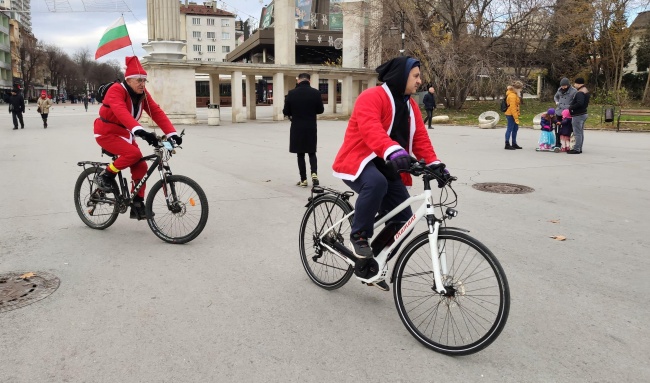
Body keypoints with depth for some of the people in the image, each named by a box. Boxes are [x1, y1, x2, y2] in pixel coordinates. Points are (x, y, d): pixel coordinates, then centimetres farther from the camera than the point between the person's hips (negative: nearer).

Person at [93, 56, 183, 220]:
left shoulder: (143, 94, -2)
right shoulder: (116, 90, -23)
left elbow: (157, 113, -12)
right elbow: (121, 112, -41)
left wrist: (171, 133, -25)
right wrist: (139, 130, -57)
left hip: (124, 134, 7)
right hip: (107, 133, -7)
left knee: (140, 166, -4)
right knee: (134, 153, -28)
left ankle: (137, 205, 5)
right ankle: (105, 176, -5)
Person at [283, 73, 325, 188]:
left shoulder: (292, 93, -7)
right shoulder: (315, 93, -5)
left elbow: (286, 112, -3)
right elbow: (321, 110, 3)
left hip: (297, 128, -1)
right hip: (311, 128, 1)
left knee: (300, 154, 8)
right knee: (312, 153, 15)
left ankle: (303, 179, 9)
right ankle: (314, 173, -5)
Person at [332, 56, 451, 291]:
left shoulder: (410, 105, 11)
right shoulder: (371, 97, -16)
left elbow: (421, 139, 2)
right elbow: (371, 129, -35)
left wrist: (434, 163, -14)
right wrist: (393, 151, -51)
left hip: (388, 167, 8)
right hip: (359, 162, -8)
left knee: (403, 218, -1)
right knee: (376, 182, -41)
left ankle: (369, 263, 17)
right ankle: (359, 236, -18)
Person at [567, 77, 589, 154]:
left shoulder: (580, 93, -19)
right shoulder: (586, 91, 14)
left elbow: (579, 103, -31)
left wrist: (571, 107, -19)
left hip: (578, 115, -11)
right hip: (583, 113, 11)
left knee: (577, 133, -7)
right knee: (580, 132, 15)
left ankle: (576, 149, -4)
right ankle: (579, 148, 21)